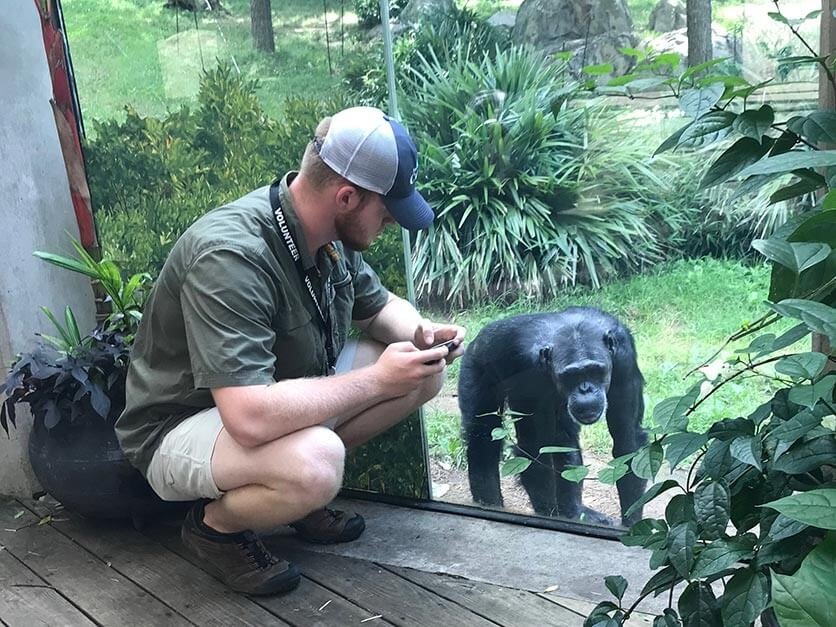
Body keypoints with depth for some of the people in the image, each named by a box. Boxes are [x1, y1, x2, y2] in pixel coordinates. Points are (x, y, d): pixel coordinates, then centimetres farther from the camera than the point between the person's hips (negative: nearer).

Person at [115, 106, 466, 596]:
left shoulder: (330, 233, -7)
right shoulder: (230, 257, -33)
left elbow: (381, 305, 11)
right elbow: (251, 417, -41)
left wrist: (419, 333, -12)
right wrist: (375, 380, -30)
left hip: (280, 388, 8)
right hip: (183, 427, -8)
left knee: (424, 371, -3)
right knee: (314, 464, -38)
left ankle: (299, 484, 5)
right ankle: (216, 524, -5)